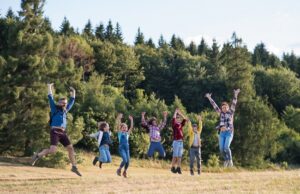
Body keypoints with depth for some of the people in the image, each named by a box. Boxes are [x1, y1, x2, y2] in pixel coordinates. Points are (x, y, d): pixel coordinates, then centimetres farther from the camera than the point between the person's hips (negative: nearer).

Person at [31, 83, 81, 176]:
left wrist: (73, 92, 26)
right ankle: (37, 156, 2)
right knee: (52, 150, -20)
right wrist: (49, 87, 7)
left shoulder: (65, 110, 19)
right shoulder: (54, 108, 4)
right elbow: (50, 98, 2)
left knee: (70, 148, 0)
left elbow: (72, 101, 29)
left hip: (63, 133, 6)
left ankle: (74, 167, 7)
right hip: (55, 132, -6)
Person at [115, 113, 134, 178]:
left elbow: (131, 127, 10)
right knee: (125, 160, -19)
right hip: (121, 148, -5)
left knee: (128, 161, -2)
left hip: (127, 148, 5)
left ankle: (125, 172, 19)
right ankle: (119, 169, 4)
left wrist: (131, 120, 4)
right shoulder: (120, 133, 5)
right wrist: (119, 118, -14)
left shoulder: (127, 133, 15)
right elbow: (118, 125, -7)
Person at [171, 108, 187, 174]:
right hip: (176, 141, -6)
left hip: (181, 142, 6)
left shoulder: (181, 125, 15)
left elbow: (185, 119, 13)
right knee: (175, 156, -5)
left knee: (179, 156, 4)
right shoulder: (174, 125, -1)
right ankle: (173, 168, 0)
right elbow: (173, 118, -15)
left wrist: (180, 113, 11)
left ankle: (178, 168, 5)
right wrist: (176, 112, -4)